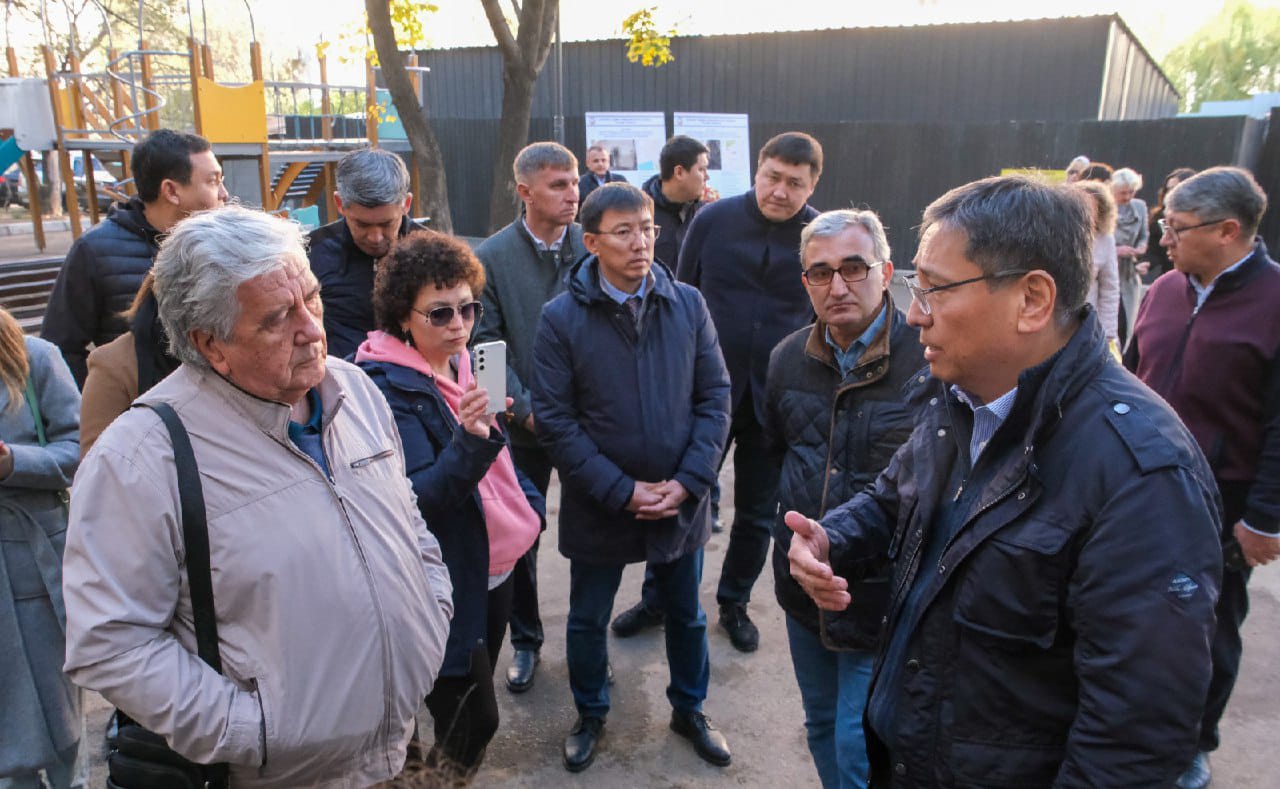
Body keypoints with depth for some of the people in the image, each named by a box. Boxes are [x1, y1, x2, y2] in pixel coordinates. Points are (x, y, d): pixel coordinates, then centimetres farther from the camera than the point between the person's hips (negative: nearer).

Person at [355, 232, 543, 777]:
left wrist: (529, 505, 8)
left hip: (495, 566, 7)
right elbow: (415, 501, -27)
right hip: (448, 585, -7)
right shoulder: (387, 388, -20)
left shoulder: (464, 364, 3)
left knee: (471, 707, 22)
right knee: (473, 718, 3)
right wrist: (469, 440, -40)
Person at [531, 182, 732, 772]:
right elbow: (555, 420, -12)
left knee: (686, 615, 20)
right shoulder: (561, 318, -12)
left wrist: (688, 482, -12)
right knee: (588, 620, 17)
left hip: (680, 502, 2)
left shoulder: (688, 305, -6)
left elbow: (715, 398, -2)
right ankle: (590, 716, 44)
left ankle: (689, 710, 46)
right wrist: (623, 491, -16)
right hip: (598, 508, -2)